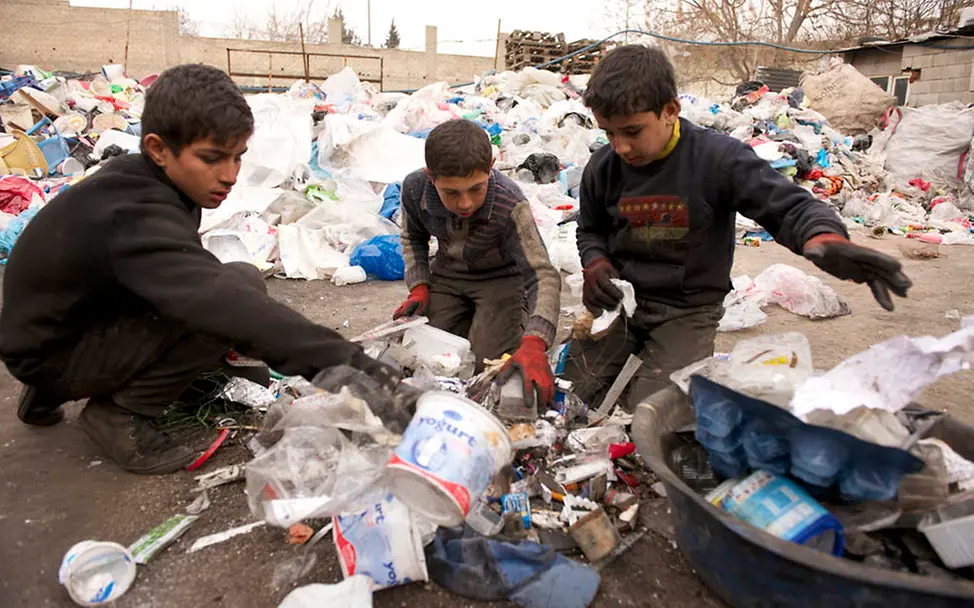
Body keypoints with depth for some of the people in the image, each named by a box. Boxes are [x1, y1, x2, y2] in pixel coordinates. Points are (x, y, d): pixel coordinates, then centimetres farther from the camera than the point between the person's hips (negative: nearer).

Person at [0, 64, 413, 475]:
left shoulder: (137, 180, -3)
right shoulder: (134, 218, -31)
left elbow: (184, 278, 9)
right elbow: (221, 300, -46)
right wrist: (340, 360, -52)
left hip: (79, 315, 9)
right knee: (243, 287, -26)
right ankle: (120, 413, -8)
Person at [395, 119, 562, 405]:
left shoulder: (510, 206, -37)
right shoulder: (414, 188, -24)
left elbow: (543, 275, -42)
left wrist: (533, 345, -58)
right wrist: (419, 287, -11)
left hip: (501, 276, -4)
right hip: (448, 272, 4)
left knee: (488, 361, -17)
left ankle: (517, 314, 14)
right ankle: (470, 314, 28)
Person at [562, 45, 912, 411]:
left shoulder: (717, 158, -16)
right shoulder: (602, 168, -4)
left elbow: (789, 205, -16)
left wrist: (825, 239, -39)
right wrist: (595, 264, -8)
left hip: (687, 309, -3)